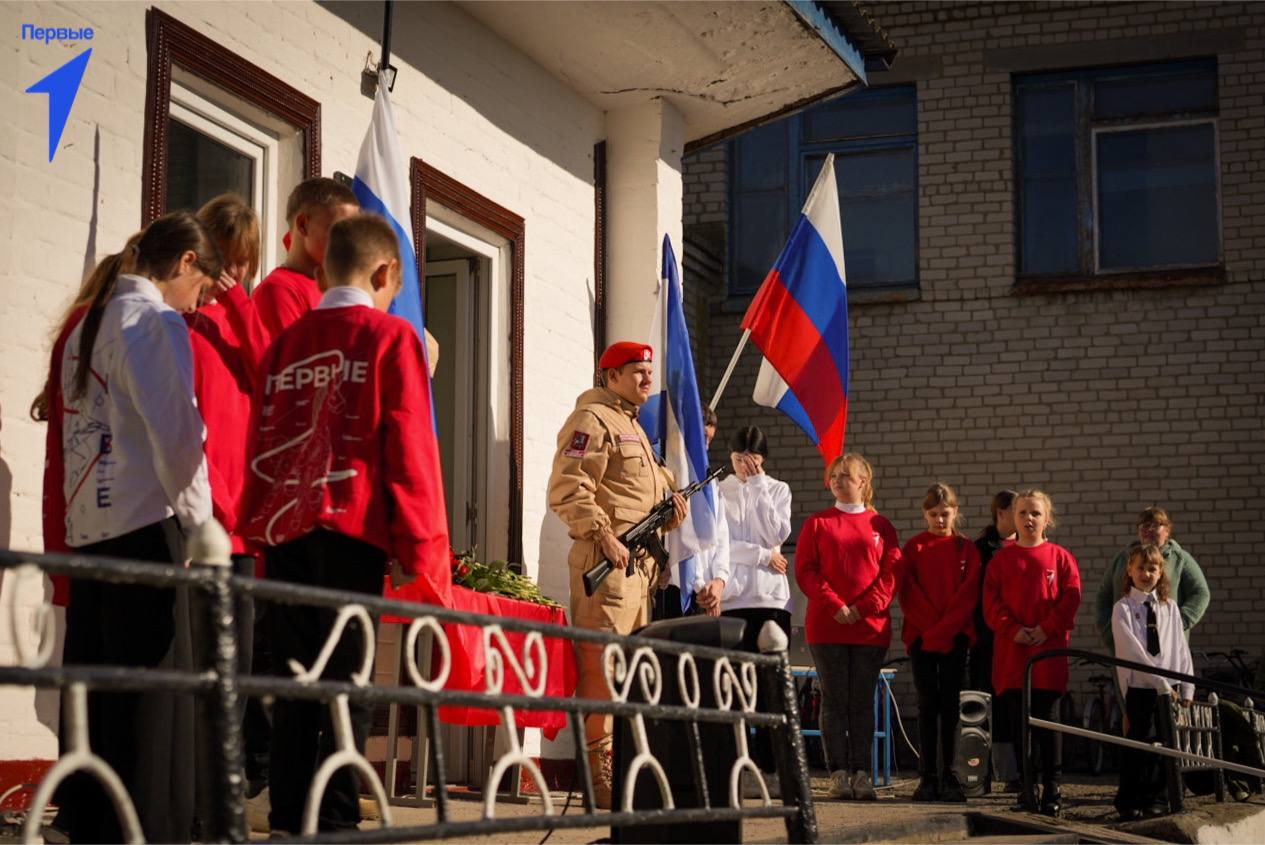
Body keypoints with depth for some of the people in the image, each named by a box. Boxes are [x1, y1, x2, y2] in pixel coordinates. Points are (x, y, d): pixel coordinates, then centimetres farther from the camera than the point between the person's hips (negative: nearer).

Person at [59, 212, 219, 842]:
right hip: (146, 527, -8)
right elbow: (176, 430, -14)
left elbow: (77, 428, 16)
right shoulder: (156, 320, -6)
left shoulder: (87, 326, 18)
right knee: (154, 701, -6)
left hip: (86, 530, 8)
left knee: (96, 698, 9)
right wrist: (200, 521, -6)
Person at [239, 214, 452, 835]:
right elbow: (408, 446, -6)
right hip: (352, 527, -5)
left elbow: (260, 444, 14)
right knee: (347, 679, -3)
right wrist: (417, 546, -4)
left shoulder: (284, 342, 16)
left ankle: (287, 818, 8)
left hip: (283, 529, 5)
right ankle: (335, 821, -6)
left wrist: (261, 528, 16)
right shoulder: (392, 337, 0)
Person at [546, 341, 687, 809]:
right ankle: (599, 778, -11)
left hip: (638, 564, 11)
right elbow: (567, 489, -16)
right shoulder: (592, 420, -5)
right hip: (607, 562, -10)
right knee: (602, 667, -11)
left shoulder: (632, 427, 26)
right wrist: (604, 536, -22)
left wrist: (669, 503, 11)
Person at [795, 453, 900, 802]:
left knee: (862, 701, 3)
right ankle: (839, 774, 0)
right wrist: (834, 605, -13)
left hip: (871, 626, 1)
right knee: (834, 700, -1)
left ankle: (861, 774, 4)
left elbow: (892, 572, 2)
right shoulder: (817, 524, 7)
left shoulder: (880, 526, 9)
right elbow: (805, 570, 0)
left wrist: (864, 607, -11)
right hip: (826, 626, -1)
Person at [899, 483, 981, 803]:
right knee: (927, 704, -1)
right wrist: (929, 628, -10)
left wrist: (944, 629, -11)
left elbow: (968, 595, -2)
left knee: (950, 704, 1)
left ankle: (949, 777, 4)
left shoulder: (967, 549, 6)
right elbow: (907, 593, -1)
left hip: (955, 637, 0)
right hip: (921, 636, 0)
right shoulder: (914, 547, 6)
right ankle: (927, 776, 1)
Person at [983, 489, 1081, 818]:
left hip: (1049, 649, -2)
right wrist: (1013, 630, -11)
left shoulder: (1060, 558, 5)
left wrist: (1047, 629, -12)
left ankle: (1052, 790, 3)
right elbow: (991, 600, 3)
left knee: (1048, 722, -2)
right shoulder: (1002, 558, 9)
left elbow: (1071, 598, -1)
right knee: (1018, 723, 3)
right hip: (1011, 651, 2)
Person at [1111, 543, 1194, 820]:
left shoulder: (1170, 608, 10)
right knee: (1138, 743, -4)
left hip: (1168, 688, 4)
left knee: (1163, 743, 7)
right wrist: (1161, 683, -17)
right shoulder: (1123, 608, -5)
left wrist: (1186, 688, 1)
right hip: (1139, 686, -4)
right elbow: (1134, 651, -13)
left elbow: (1181, 649, 9)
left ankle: (1154, 797, 19)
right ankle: (1129, 802, 4)